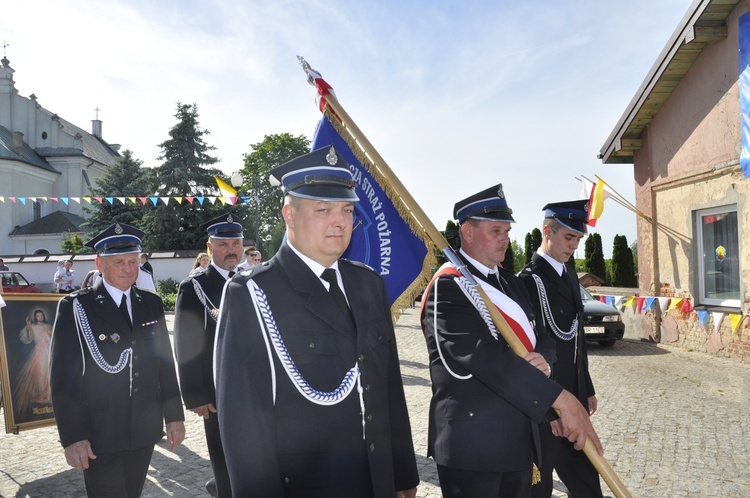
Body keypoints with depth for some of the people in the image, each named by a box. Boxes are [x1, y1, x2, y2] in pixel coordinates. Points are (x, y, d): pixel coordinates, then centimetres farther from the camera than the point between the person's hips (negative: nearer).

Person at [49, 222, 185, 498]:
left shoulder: (152, 304, 5)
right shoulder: (75, 307, -8)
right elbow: (64, 377, -9)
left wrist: (174, 415, 7)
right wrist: (73, 436, -12)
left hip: (145, 432, 4)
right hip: (98, 436, -4)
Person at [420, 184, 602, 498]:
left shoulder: (510, 282, 12)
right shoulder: (447, 287, -16)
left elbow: (541, 339, 12)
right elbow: (486, 357, -26)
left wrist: (540, 357, -14)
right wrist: (562, 400, -27)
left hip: (519, 438, 8)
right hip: (471, 444, -8)